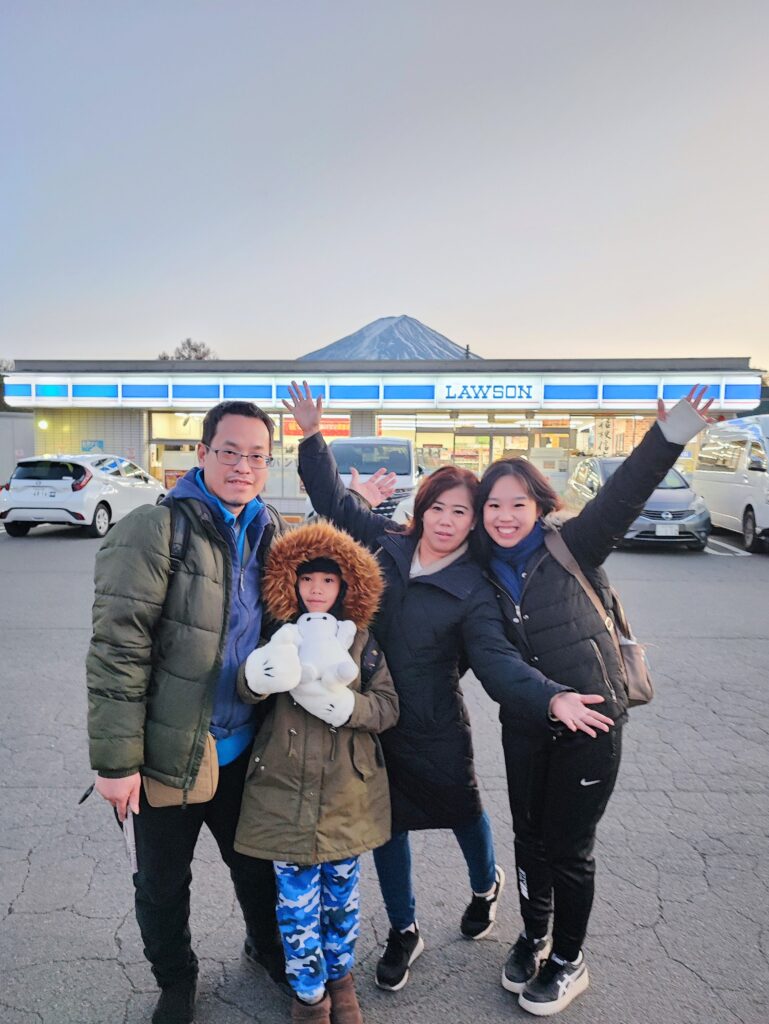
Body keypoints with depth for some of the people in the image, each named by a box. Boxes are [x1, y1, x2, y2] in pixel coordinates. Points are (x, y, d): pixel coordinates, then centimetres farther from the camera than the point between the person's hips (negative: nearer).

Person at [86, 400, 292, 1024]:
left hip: (244, 748, 5)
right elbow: (116, 650, -19)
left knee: (257, 861, 24)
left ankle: (268, 948, 53)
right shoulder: (155, 530, -18)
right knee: (163, 884, 18)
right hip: (168, 753, -4)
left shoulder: (273, 534, 1)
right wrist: (116, 760, -18)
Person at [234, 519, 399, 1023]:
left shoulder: (362, 641, -1)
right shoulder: (279, 636, -3)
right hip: (286, 792, -1)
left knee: (341, 894, 17)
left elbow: (388, 706, -5)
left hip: (347, 793, 1)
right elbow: (248, 688, -19)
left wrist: (341, 703, -22)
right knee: (298, 904, 10)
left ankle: (340, 977, 43)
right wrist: (264, 670, -41)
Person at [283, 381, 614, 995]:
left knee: (462, 811, 20)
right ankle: (404, 933, 38)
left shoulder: (473, 590, -13)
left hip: (434, 729, -2)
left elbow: (496, 657, -24)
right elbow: (335, 502, 5)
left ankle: (486, 884, 55)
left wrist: (551, 696, -41)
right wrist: (312, 437, -1)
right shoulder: (387, 545, -5)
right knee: (389, 822, 15)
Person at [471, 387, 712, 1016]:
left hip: (591, 721, -4)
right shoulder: (483, 569, -1)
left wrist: (669, 437, -43)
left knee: (568, 847, 10)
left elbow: (622, 499, -27)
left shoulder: (571, 548, -14)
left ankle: (568, 963, 36)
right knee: (530, 837, 19)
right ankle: (534, 938, 46)